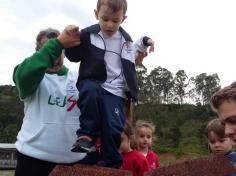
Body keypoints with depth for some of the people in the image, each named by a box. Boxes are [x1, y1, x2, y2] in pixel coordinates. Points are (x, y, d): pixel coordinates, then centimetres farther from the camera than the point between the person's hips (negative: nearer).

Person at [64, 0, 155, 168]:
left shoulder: (125, 39, 13)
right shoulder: (88, 34, 1)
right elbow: (74, 56, 10)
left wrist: (144, 42, 25)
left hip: (115, 91, 2)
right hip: (92, 84, -2)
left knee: (114, 129, -13)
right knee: (90, 89, -39)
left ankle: (111, 166, 5)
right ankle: (87, 134, -23)